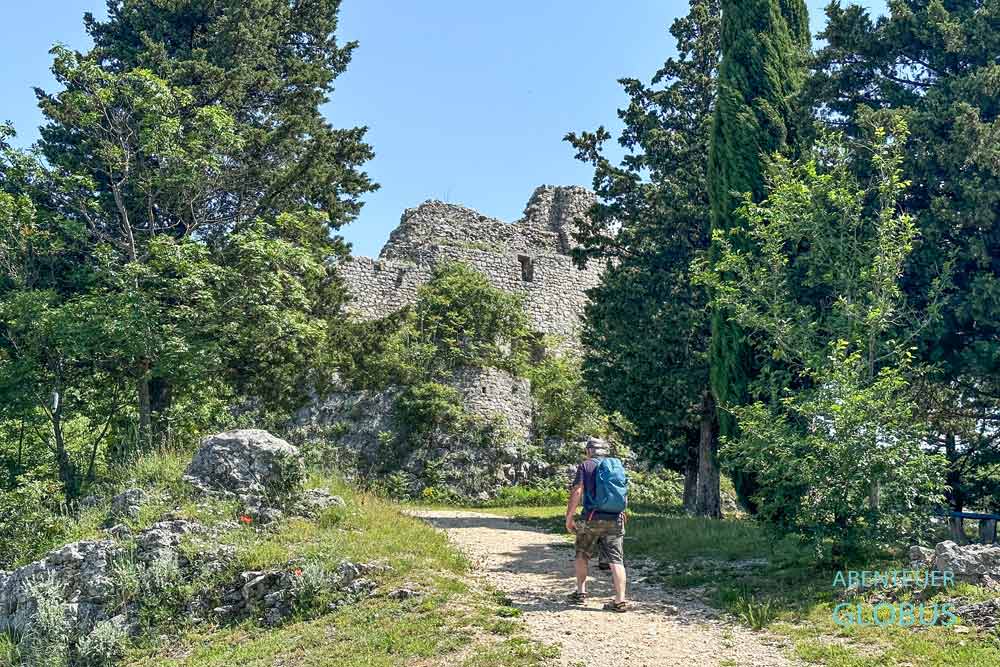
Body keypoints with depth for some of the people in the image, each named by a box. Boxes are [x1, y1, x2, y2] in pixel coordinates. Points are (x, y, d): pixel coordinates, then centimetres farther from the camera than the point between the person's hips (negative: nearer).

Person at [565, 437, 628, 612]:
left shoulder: (585, 466, 0)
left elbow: (577, 492, -9)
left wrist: (569, 517, -4)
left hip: (592, 519, -3)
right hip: (615, 519, 3)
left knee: (582, 555, 17)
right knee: (616, 560, 0)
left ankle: (581, 592, 19)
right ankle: (620, 600, -7)